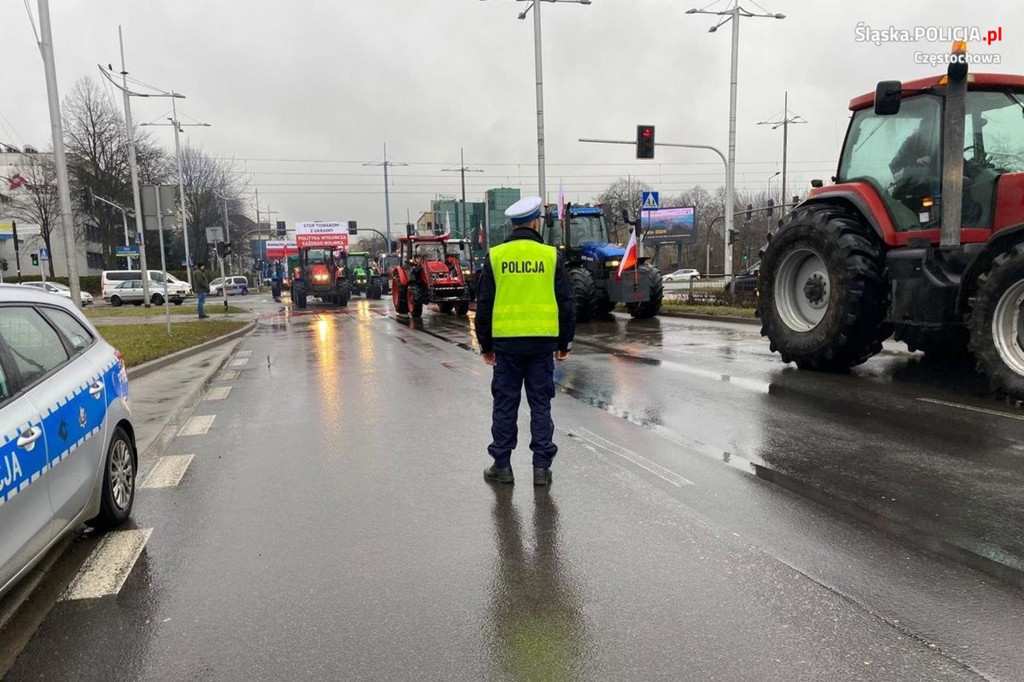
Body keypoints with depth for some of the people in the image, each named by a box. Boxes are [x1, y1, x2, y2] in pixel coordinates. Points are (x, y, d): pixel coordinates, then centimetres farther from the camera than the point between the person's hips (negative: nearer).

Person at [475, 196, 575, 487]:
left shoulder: (495, 256, 2)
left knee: (505, 404, 9)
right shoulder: (551, 255, 1)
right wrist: (565, 342, 12)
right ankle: (542, 467, 11)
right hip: (543, 341, 0)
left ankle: (502, 465, 15)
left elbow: (484, 304, 3)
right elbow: (566, 302, 3)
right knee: (541, 404, 8)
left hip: (506, 342, 0)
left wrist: (485, 344, 11)